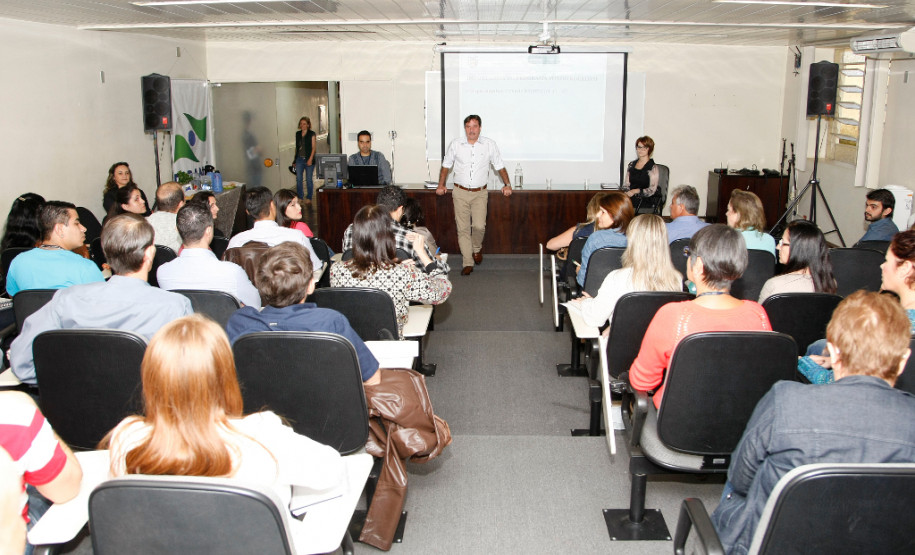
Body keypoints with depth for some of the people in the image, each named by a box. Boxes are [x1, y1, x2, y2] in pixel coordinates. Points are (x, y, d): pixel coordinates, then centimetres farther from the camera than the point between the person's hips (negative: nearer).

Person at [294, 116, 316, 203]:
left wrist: (310, 159, -15)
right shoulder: (297, 134, 11)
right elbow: (296, 147, 17)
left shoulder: (312, 134, -2)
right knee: (298, 179, -1)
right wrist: (295, 158, 14)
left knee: (309, 179, 2)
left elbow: (314, 147, -6)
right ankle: (299, 197, 8)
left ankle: (309, 198, 12)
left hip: (308, 159, -4)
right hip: (299, 159, 4)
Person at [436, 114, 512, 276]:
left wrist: (507, 184, 3)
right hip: (460, 193, 1)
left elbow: (499, 166, 10)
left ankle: (477, 248, 19)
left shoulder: (490, 145, 1)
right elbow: (446, 165, 14)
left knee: (479, 226, -14)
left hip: (480, 193, -1)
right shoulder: (455, 144, 2)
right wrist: (441, 185, 8)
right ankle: (468, 263, 6)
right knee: (463, 228, -2)